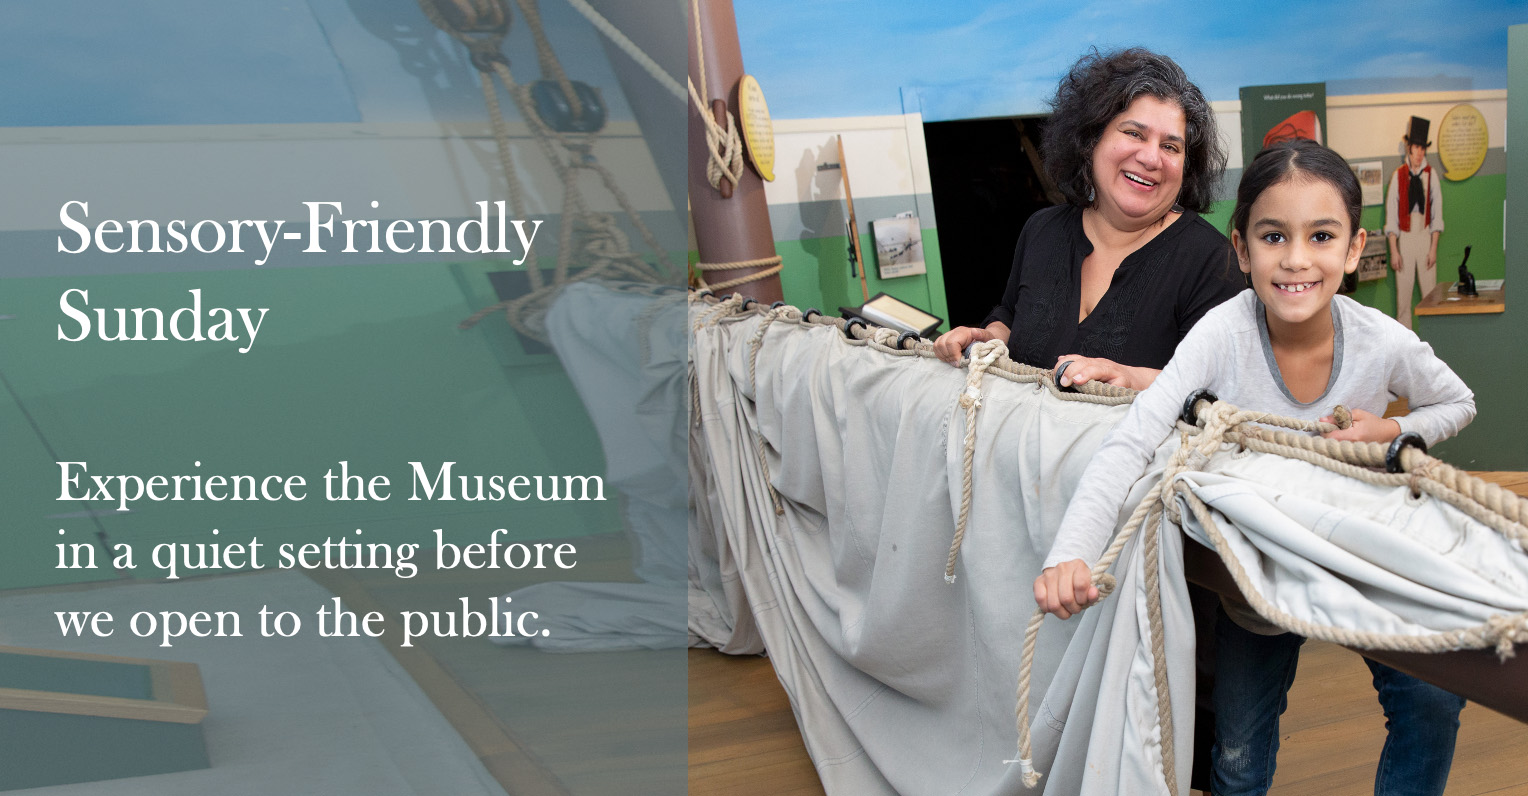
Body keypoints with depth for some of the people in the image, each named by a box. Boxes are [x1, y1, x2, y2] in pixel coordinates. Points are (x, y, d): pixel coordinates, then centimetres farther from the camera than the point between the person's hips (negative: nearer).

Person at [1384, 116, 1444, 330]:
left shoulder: (1431, 175, 2)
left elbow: (1437, 212, 4)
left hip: (1426, 235, 1)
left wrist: (1434, 248, -3)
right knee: (1403, 291, 2)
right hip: (1404, 237, 0)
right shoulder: (1398, 176, 0)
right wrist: (1393, 251, -5)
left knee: (1430, 291, 2)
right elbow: (1391, 216, 0)